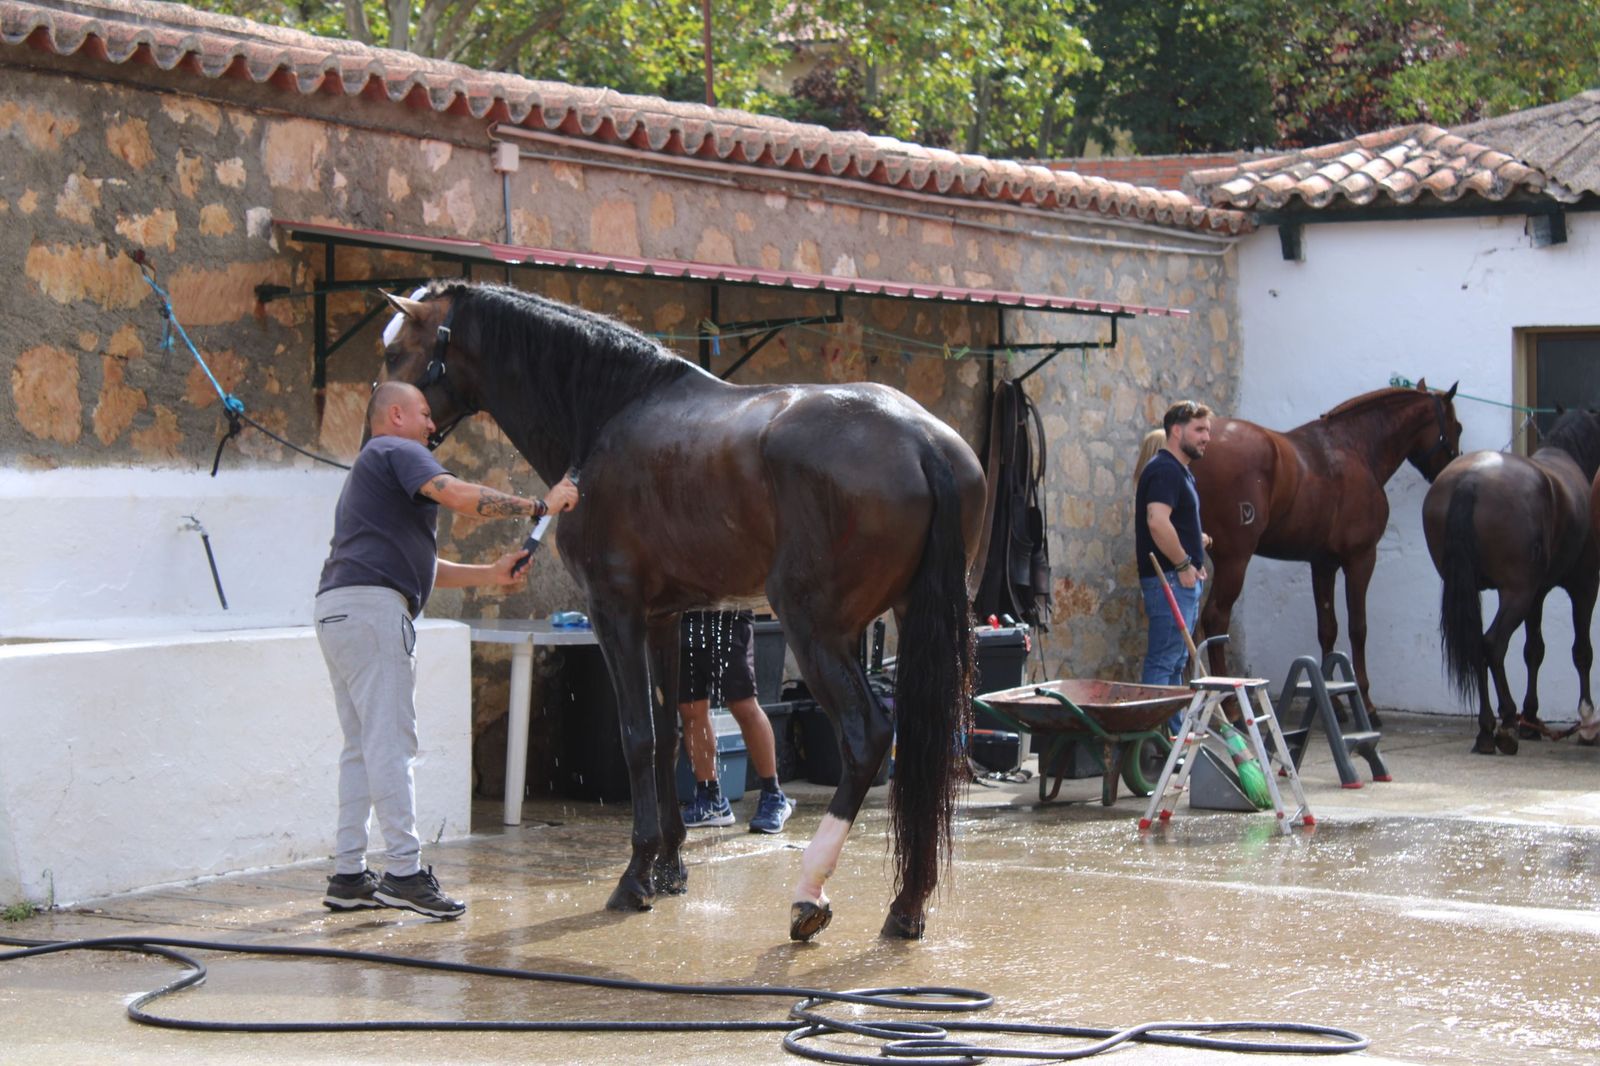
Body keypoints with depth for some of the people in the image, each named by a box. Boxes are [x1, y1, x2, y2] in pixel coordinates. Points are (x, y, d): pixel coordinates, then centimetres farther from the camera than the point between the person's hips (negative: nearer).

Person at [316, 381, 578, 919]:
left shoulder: (373, 464, 31)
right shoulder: (396, 451, 0)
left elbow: (418, 565, 28)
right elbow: (460, 496, -17)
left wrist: (490, 574, 20)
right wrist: (539, 506, -10)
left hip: (337, 609, 10)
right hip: (372, 606, -10)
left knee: (362, 747, 11)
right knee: (391, 742, -12)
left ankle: (348, 876, 11)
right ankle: (404, 872, -14)